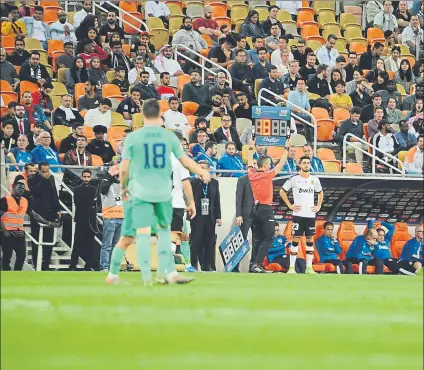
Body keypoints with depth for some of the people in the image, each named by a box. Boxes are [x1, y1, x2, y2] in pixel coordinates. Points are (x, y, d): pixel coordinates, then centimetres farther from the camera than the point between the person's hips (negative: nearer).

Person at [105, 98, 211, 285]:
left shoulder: (133, 137, -2)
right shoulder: (169, 136, 2)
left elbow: (124, 169, 0)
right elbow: (186, 161, 8)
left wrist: (123, 187, 18)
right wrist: (203, 173, 26)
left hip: (141, 191, -1)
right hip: (163, 191, 1)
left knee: (143, 233, -2)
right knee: (164, 229, 17)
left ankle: (146, 275, -10)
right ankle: (165, 272, 15)